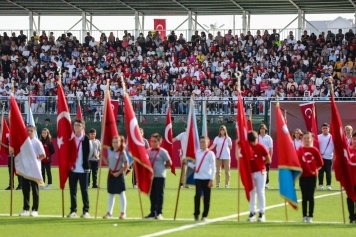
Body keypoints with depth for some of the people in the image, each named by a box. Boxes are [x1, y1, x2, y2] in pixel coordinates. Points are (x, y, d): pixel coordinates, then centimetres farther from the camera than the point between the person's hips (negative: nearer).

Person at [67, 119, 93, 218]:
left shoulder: (86, 139, -4)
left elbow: (90, 152, -1)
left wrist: (85, 164, -1)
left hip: (83, 169, -3)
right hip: (72, 169, 4)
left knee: (84, 191, 1)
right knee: (72, 191, 5)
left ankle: (86, 211, 6)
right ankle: (73, 211, 11)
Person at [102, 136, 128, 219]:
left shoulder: (122, 153, -10)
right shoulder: (111, 152, 8)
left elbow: (126, 165, -12)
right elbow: (108, 163, 12)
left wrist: (118, 173, -15)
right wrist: (102, 156, 3)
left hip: (119, 174, -6)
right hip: (111, 174, 6)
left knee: (121, 193, -1)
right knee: (111, 194, 12)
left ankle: (123, 213, 4)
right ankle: (109, 212, 19)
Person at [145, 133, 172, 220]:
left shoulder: (162, 152, -6)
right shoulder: (148, 151, 10)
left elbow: (169, 163, -3)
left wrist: (162, 167, 0)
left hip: (159, 176, -6)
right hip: (150, 176, 6)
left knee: (159, 194, -4)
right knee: (152, 195, 10)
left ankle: (159, 213, -1)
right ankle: (153, 213, 17)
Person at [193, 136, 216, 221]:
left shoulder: (210, 153, -2)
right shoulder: (197, 153, 11)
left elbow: (213, 167, -4)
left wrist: (211, 179, -10)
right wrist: (187, 163, 0)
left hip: (207, 178, -3)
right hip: (198, 177, 3)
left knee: (206, 197, 1)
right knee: (197, 195, -9)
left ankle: (205, 215, 9)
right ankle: (196, 214, -4)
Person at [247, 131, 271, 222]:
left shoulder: (261, 147, -8)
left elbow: (268, 160, -2)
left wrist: (260, 164, 4)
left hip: (260, 172, -4)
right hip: (250, 172, 4)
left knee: (260, 192, -3)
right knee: (251, 192, 8)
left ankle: (262, 213, -1)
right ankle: (252, 212, 14)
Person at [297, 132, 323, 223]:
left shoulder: (314, 150, -2)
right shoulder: (300, 150, -1)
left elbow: (320, 163, 4)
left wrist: (315, 170, -2)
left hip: (312, 176, -1)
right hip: (303, 176, 1)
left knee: (310, 196, 1)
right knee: (304, 196, 4)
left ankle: (310, 216, 6)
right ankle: (304, 216, 9)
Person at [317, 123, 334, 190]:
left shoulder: (332, 137, 1)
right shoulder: (318, 137, 3)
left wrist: (334, 156, -3)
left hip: (329, 157, -1)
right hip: (320, 157, 1)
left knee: (328, 172, 1)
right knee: (321, 171, 1)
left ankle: (328, 185, 6)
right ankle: (320, 184, 7)